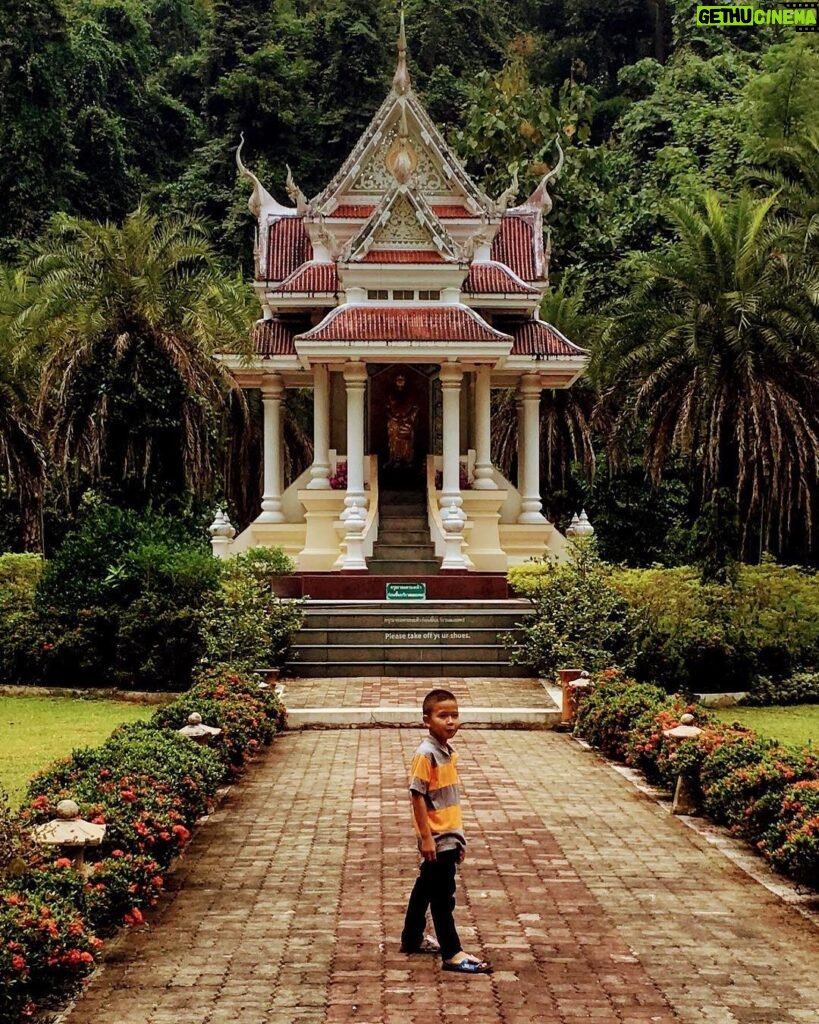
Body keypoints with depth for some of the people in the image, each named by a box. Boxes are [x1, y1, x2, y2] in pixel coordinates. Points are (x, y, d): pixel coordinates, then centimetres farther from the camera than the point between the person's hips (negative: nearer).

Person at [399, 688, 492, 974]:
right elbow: (417, 796, -18)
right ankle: (452, 954, 4)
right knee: (443, 895, -2)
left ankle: (412, 939, 33)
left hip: (450, 836, 9)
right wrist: (426, 837, -19)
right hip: (437, 838, -9)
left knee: (426, 887, 19)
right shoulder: (426, 754, -18)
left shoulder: (448, 752, 8)